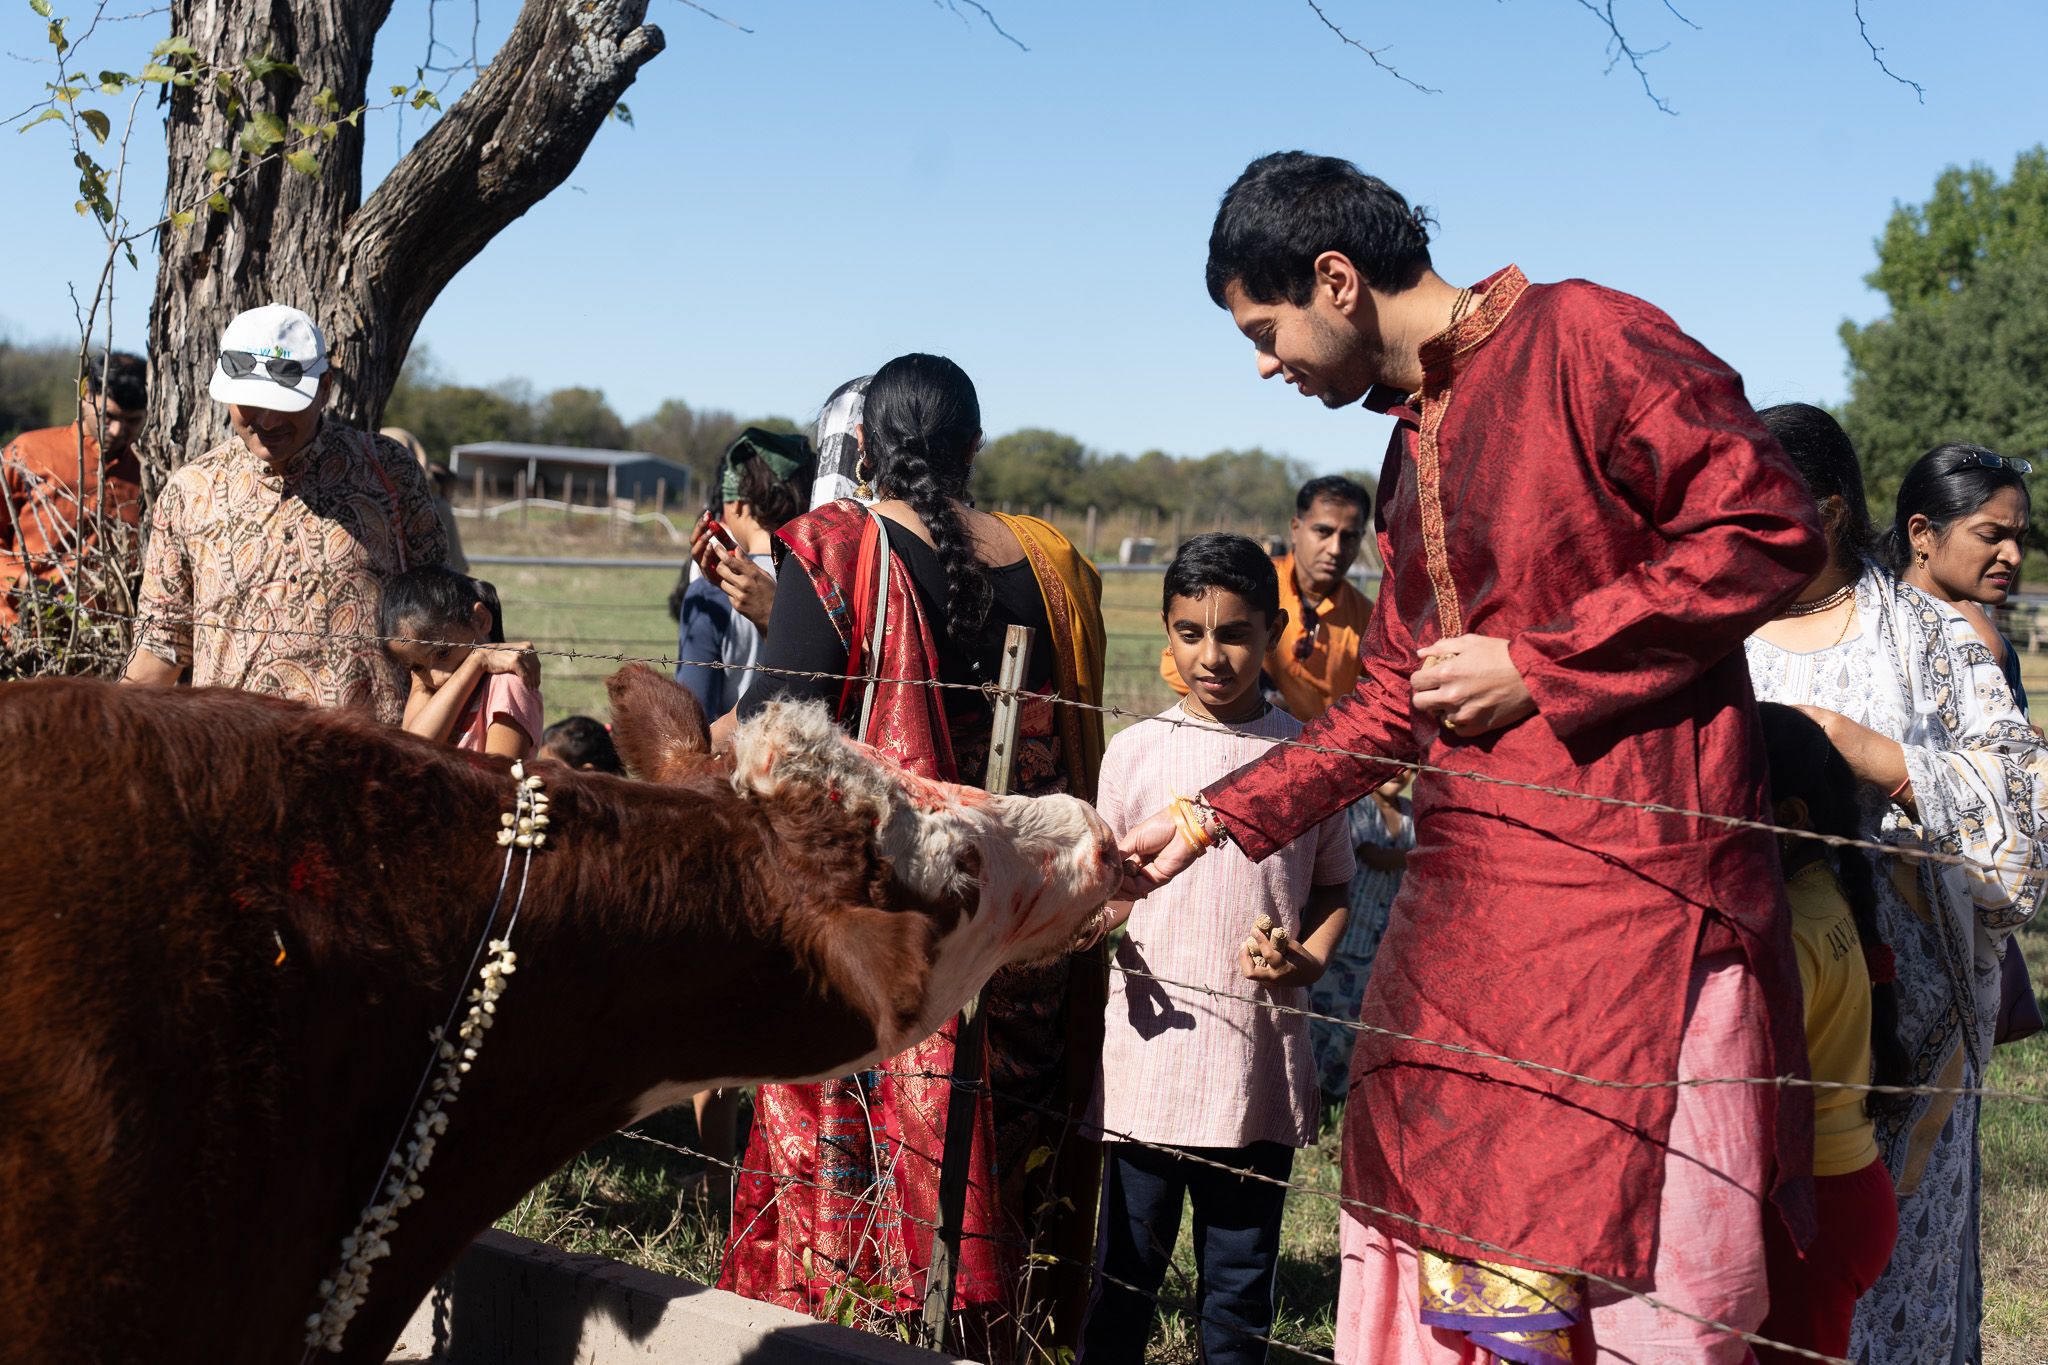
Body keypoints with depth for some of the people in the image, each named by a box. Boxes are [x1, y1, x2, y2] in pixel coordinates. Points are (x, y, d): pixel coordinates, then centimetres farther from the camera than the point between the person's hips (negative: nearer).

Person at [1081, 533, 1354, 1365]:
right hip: (1150, 1043, 0)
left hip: (1260, 1057, 0)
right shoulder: (1135, 751, 3)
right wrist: (1100, 924, -10)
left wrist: (1306, 961, -7)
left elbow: (1332, 884, 11)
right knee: (1127, 1267, 5)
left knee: (1241, 1276, 10)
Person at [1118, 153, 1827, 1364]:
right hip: (1464, 897, 8)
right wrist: (1217, 817, 21)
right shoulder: (1411, 455, 22)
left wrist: (1534, 667, -11)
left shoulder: (1581, 338, -5)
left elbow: (1768, 534, -13)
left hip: (1624, 896, -8)